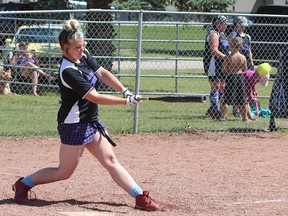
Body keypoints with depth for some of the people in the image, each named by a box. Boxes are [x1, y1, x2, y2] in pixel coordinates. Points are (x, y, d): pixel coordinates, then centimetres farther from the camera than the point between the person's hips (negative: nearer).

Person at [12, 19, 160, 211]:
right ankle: (24, 184, 19)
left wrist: (125, 91, -10)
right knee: (64, 172, 3)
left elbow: (103, 74, 6)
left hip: (91, 121, 9)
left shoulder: (83, 57, 2)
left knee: (110, 160, 6)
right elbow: (94, 97, -25)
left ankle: (141, 197, 5)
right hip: (74, 125, -9)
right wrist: (126, 101, -21)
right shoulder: (68, 71, -24)